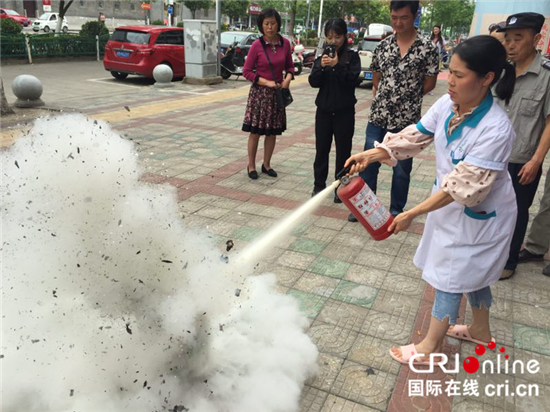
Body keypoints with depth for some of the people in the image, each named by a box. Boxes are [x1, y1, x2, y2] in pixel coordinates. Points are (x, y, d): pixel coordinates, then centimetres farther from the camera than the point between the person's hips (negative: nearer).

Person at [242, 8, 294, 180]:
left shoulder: (285, 43, 1)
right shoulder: (256, 45, -10)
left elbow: (290, 66, 12)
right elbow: (246, 71, -8)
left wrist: (288, 78, -9)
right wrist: (266, 82, -16)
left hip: (277, 93, 4)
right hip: (259, 93, -3)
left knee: (272, 132, 10)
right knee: (255, 131, 2)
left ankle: (266, 164, 25)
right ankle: (251, 165, 16)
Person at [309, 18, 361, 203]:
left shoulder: (352, 56, -2)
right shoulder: (321, 57, 5)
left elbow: (352, 80, -13)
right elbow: (313, 82, -3)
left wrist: (337, 66, -24)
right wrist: (322, 67, -19)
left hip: (344, 111, -2)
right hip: (324, 110, 3)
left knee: (343, 151, 3)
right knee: (321, 149, 7)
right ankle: (319, 185, 19)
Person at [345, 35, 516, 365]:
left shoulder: (496, 130, -32)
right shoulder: (448, 105, -12)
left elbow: (464, 188, -32)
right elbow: (416, 136, -2)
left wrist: (412, 214, -30)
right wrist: (372, 155, -13)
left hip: (479, 215, -7)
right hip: (451, 204, 7)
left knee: (451, 276, 5)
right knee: (471, 270, 24)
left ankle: (430, 347, 26)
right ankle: (481, 329, 49)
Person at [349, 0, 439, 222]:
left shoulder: (427, 47, -6)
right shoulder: (383, 45, 4)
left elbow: (429, 83, 0)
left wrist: (407, 97, 2)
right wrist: (384, 99, 2)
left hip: (407, 120, -3)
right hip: (378, 116, 3)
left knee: (402, 169, 10)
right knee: (368, 164, 9)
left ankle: (396, 211, 26)